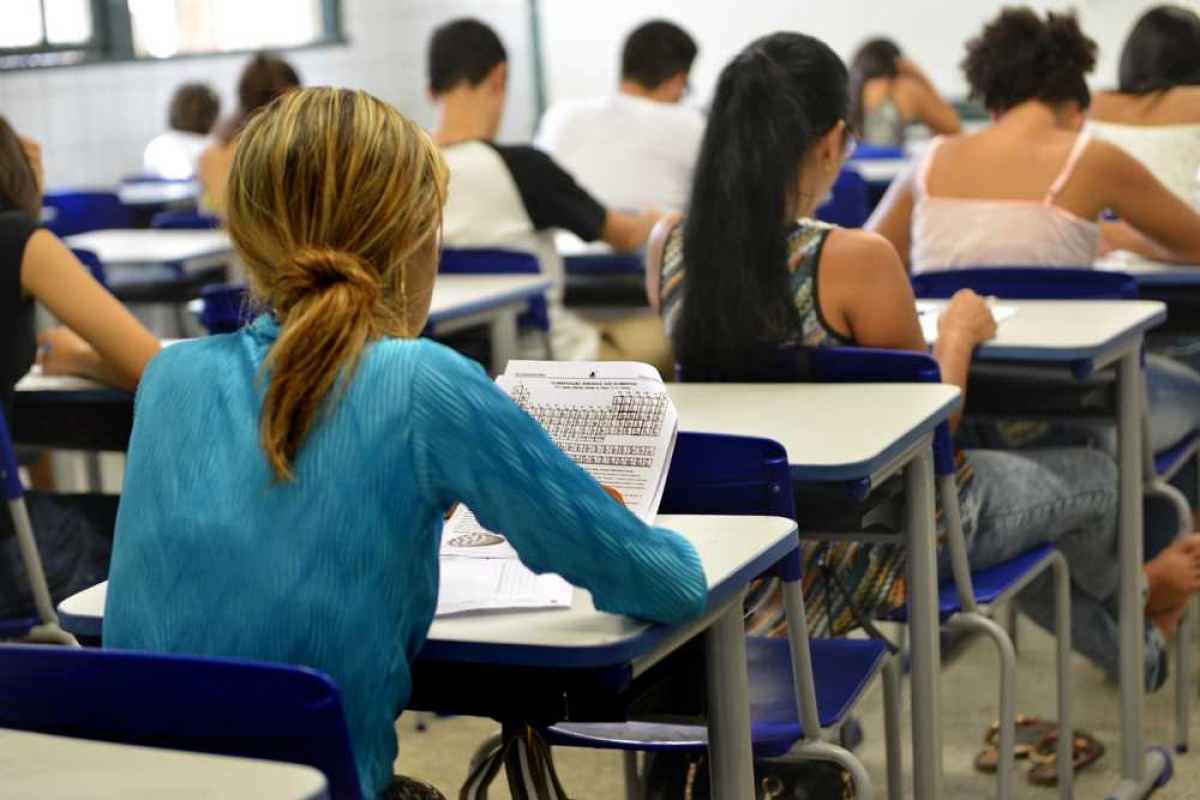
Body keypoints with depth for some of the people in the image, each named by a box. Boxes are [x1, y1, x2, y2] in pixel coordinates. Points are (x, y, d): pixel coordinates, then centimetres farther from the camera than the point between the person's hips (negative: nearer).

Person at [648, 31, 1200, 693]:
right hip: (878, 545, -6)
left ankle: (1135, 649, 58)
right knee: (1094, 476, 24)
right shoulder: (855, 260, -29)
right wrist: (958, 334, 2)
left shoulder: (667, 248, -12)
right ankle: (1125, 601, 60)